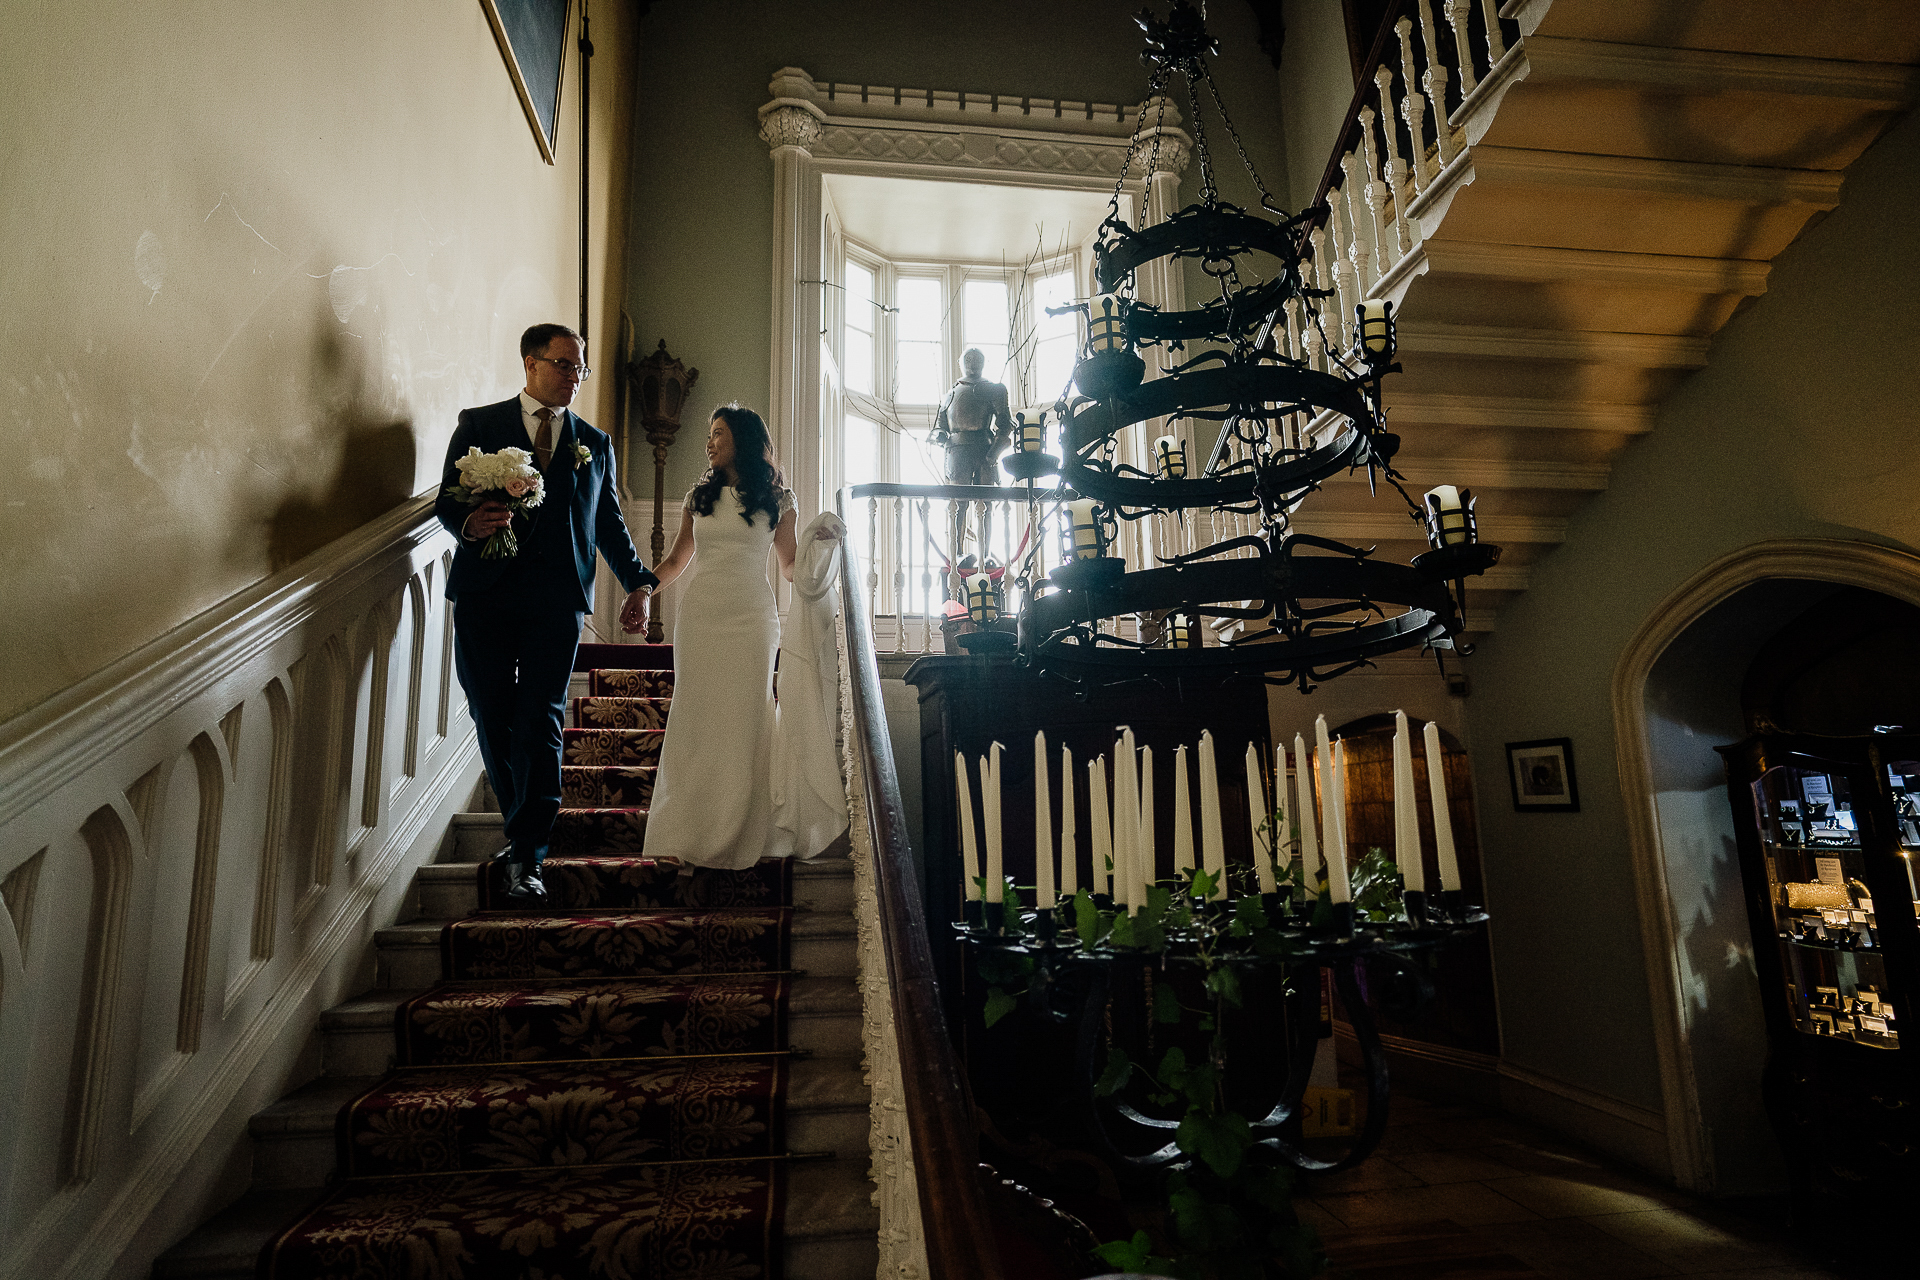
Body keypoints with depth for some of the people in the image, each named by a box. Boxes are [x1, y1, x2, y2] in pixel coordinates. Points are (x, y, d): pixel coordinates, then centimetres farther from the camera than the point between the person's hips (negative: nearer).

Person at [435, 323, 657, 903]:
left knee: (539, 723, -7)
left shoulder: (595, 443, 17)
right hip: (484, 594, 0)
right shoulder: (479, 425, 11)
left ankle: (525, 858, -2)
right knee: (493, 719, 5)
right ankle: (525, 828, 24)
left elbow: (609, 523, 20)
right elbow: (447, 501, 6)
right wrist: (469, 523, -16)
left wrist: (638, 582, 11)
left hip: (557, 600, 0)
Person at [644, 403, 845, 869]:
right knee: (696, 721, 0)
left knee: (743, 722, -2)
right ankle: (686, 836, 7)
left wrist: (817, 541, -7)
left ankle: (742, 837, 6)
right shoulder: (698, 497, 14)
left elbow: (790, 567, 11)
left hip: (751, 620, -2)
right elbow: (674, 562, 18)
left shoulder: (777, 501, 7)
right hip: (700, 617, 2)